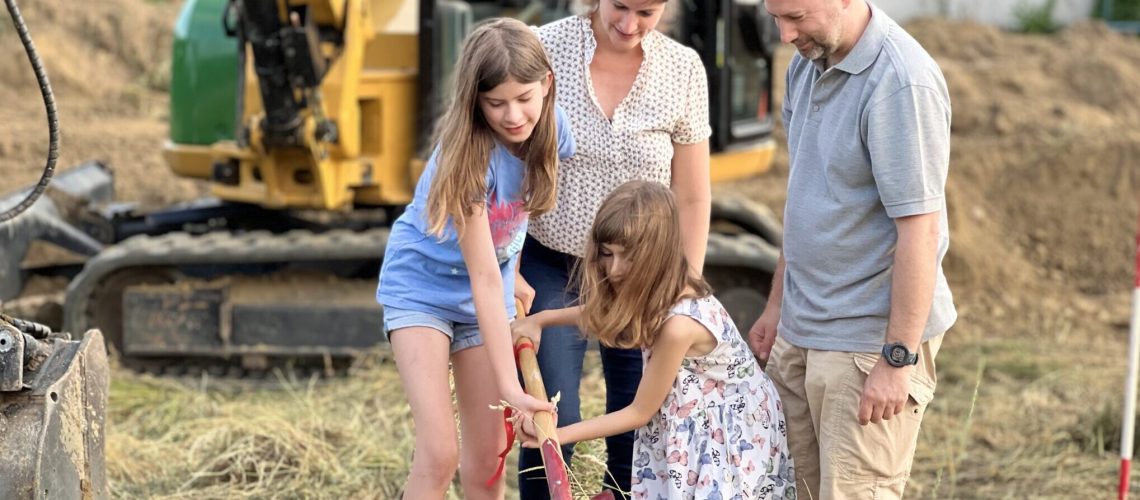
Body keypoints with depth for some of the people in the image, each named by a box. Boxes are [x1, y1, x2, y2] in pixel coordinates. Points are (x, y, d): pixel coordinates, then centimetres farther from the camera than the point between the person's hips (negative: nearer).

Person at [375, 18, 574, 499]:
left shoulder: (550, 127, -15)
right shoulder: (469, 153, -29)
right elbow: (484, 278, -30)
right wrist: (510, 387, -33)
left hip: (486, 295, 5)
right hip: (422, 287, -5)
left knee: (486, 457, 3)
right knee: (438, 452, -18)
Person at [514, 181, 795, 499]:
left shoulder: (679, 324, -32)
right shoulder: (659, 291, -8)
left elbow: (640, 412, -19)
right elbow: (604, 314, 18)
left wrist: (559, 435, -15)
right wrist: (541, 319, 6)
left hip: (732, 434, -8)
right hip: (698, 424, 8)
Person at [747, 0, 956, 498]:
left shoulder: (901, 83, -20)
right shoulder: (807, 64, 8)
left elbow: (920, 230, -21)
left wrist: (899, 359, -21)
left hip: (869, 341, -8)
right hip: (801, 331, 8)